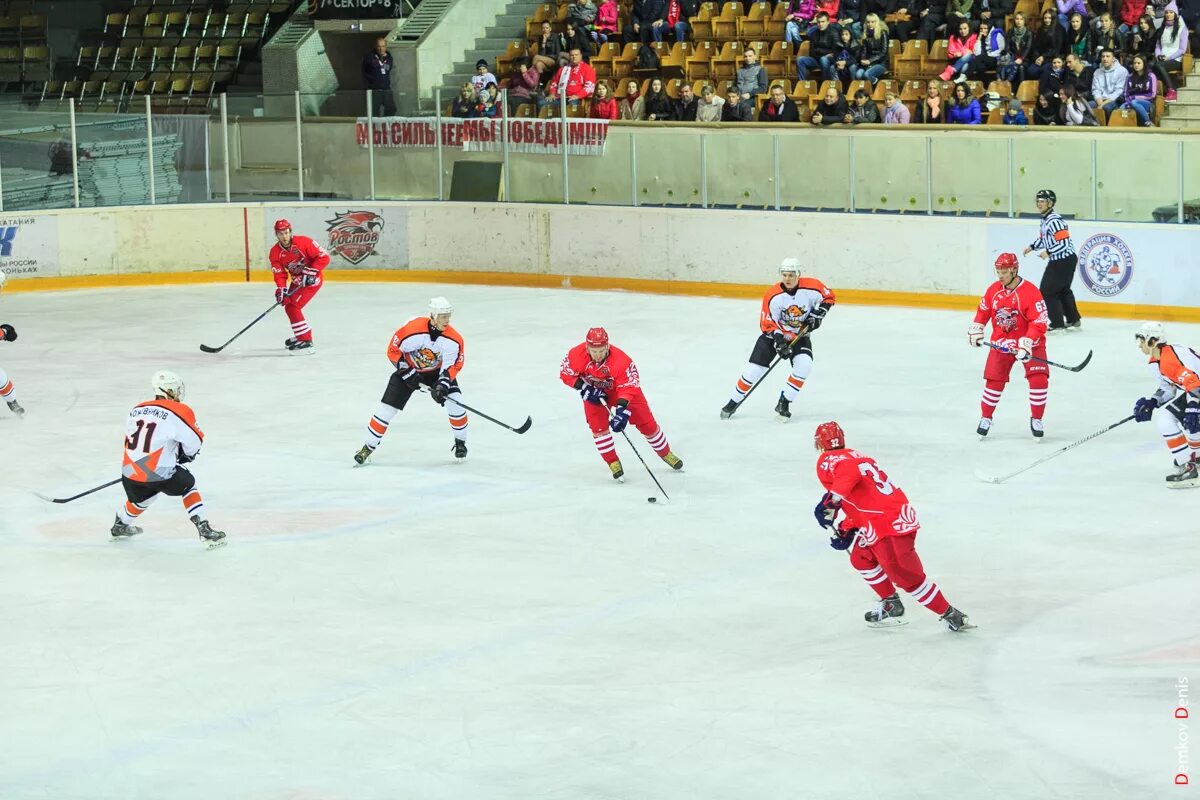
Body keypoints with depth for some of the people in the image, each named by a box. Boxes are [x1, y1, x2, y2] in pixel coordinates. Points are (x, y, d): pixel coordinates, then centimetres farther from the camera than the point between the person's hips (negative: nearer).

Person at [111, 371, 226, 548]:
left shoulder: (136, 410, 12)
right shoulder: (179, 412, -8)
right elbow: (194, 441, -5)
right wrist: (188, 454, 19)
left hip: (130, 472, 6)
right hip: (159, 474, -6)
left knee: (142, 498, 35)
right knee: (188, 485, 19)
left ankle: (120, 526, 53)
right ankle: (204, 529, 9)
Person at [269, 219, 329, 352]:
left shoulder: (303, 242, -23)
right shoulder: (275, 252, -6)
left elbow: (324, 257, -20)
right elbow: (279, 274, -9)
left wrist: (311, 272, -25)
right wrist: (281, 289, -26)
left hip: (312, 279, -8)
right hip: (297, 280, 8)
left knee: (292, 307, -17)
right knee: (287, 304, 19)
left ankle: (306, 341, -17)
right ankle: (301, 335, 38)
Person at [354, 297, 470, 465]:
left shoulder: (454, 340, -25)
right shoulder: (411, 329, -32)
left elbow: (453, 366, -18)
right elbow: (393, 351, -19)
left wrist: (442, 385, -33)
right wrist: (407, 373, -21)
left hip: (437, 371, 2)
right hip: (408, 369, -1)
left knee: (455, 403, -16)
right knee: (387, 408, -7)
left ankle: (460, 442, 6)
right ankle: (368, 447, 5)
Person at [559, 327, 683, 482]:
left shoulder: (621, 360, -38)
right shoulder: (577, 354, -30)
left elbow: (627, 387, -36)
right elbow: (565, 373, -14)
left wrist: (622, 409, -48)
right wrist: (584, 388, -24)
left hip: (623, 387, -2)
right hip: (594, 391, 2)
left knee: (646, 422, 1)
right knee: (598, 425, -16)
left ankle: (666, 453, 21)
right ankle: (613, 463, 0)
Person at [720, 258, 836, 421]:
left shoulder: (811, 287, -20)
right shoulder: (773, 296, -23)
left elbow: (829, 297, -2)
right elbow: (767, 325, -17)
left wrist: (818, 314, -15)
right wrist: (779, 342, -28)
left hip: (800, 335, 1)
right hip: (775, 334, -1)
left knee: (804, 365, -24)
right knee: (754, 369, -7)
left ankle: (784, 403, -10)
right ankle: (734, 402, 12)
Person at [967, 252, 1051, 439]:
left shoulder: (1030, 292, -22)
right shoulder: (993, 290, -4)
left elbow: (1039, 323, -24)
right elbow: (983, 311, 15)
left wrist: (1026, 345, -31)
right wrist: (975, 330, 6)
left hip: (1029, 342, -4)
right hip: (1001, 342, 4)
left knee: (1039, 379, -14)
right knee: (994, 380, -1)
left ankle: (1036, 419, 1)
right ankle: (986, 418, 17)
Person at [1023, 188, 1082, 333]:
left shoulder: (1054, 220, -22)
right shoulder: (1045, 219, 9)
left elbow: (1064, 242, -26)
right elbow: (1044, 238, 24)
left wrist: (1048, 252, -20)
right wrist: (1032, 247, 11)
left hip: (1065, 260, -11)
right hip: (1057, 260, 11)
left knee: (1048, 291, -7)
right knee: (1063, 290, 23)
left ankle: (1057, 324, -2)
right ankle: (1073, 320, 36)